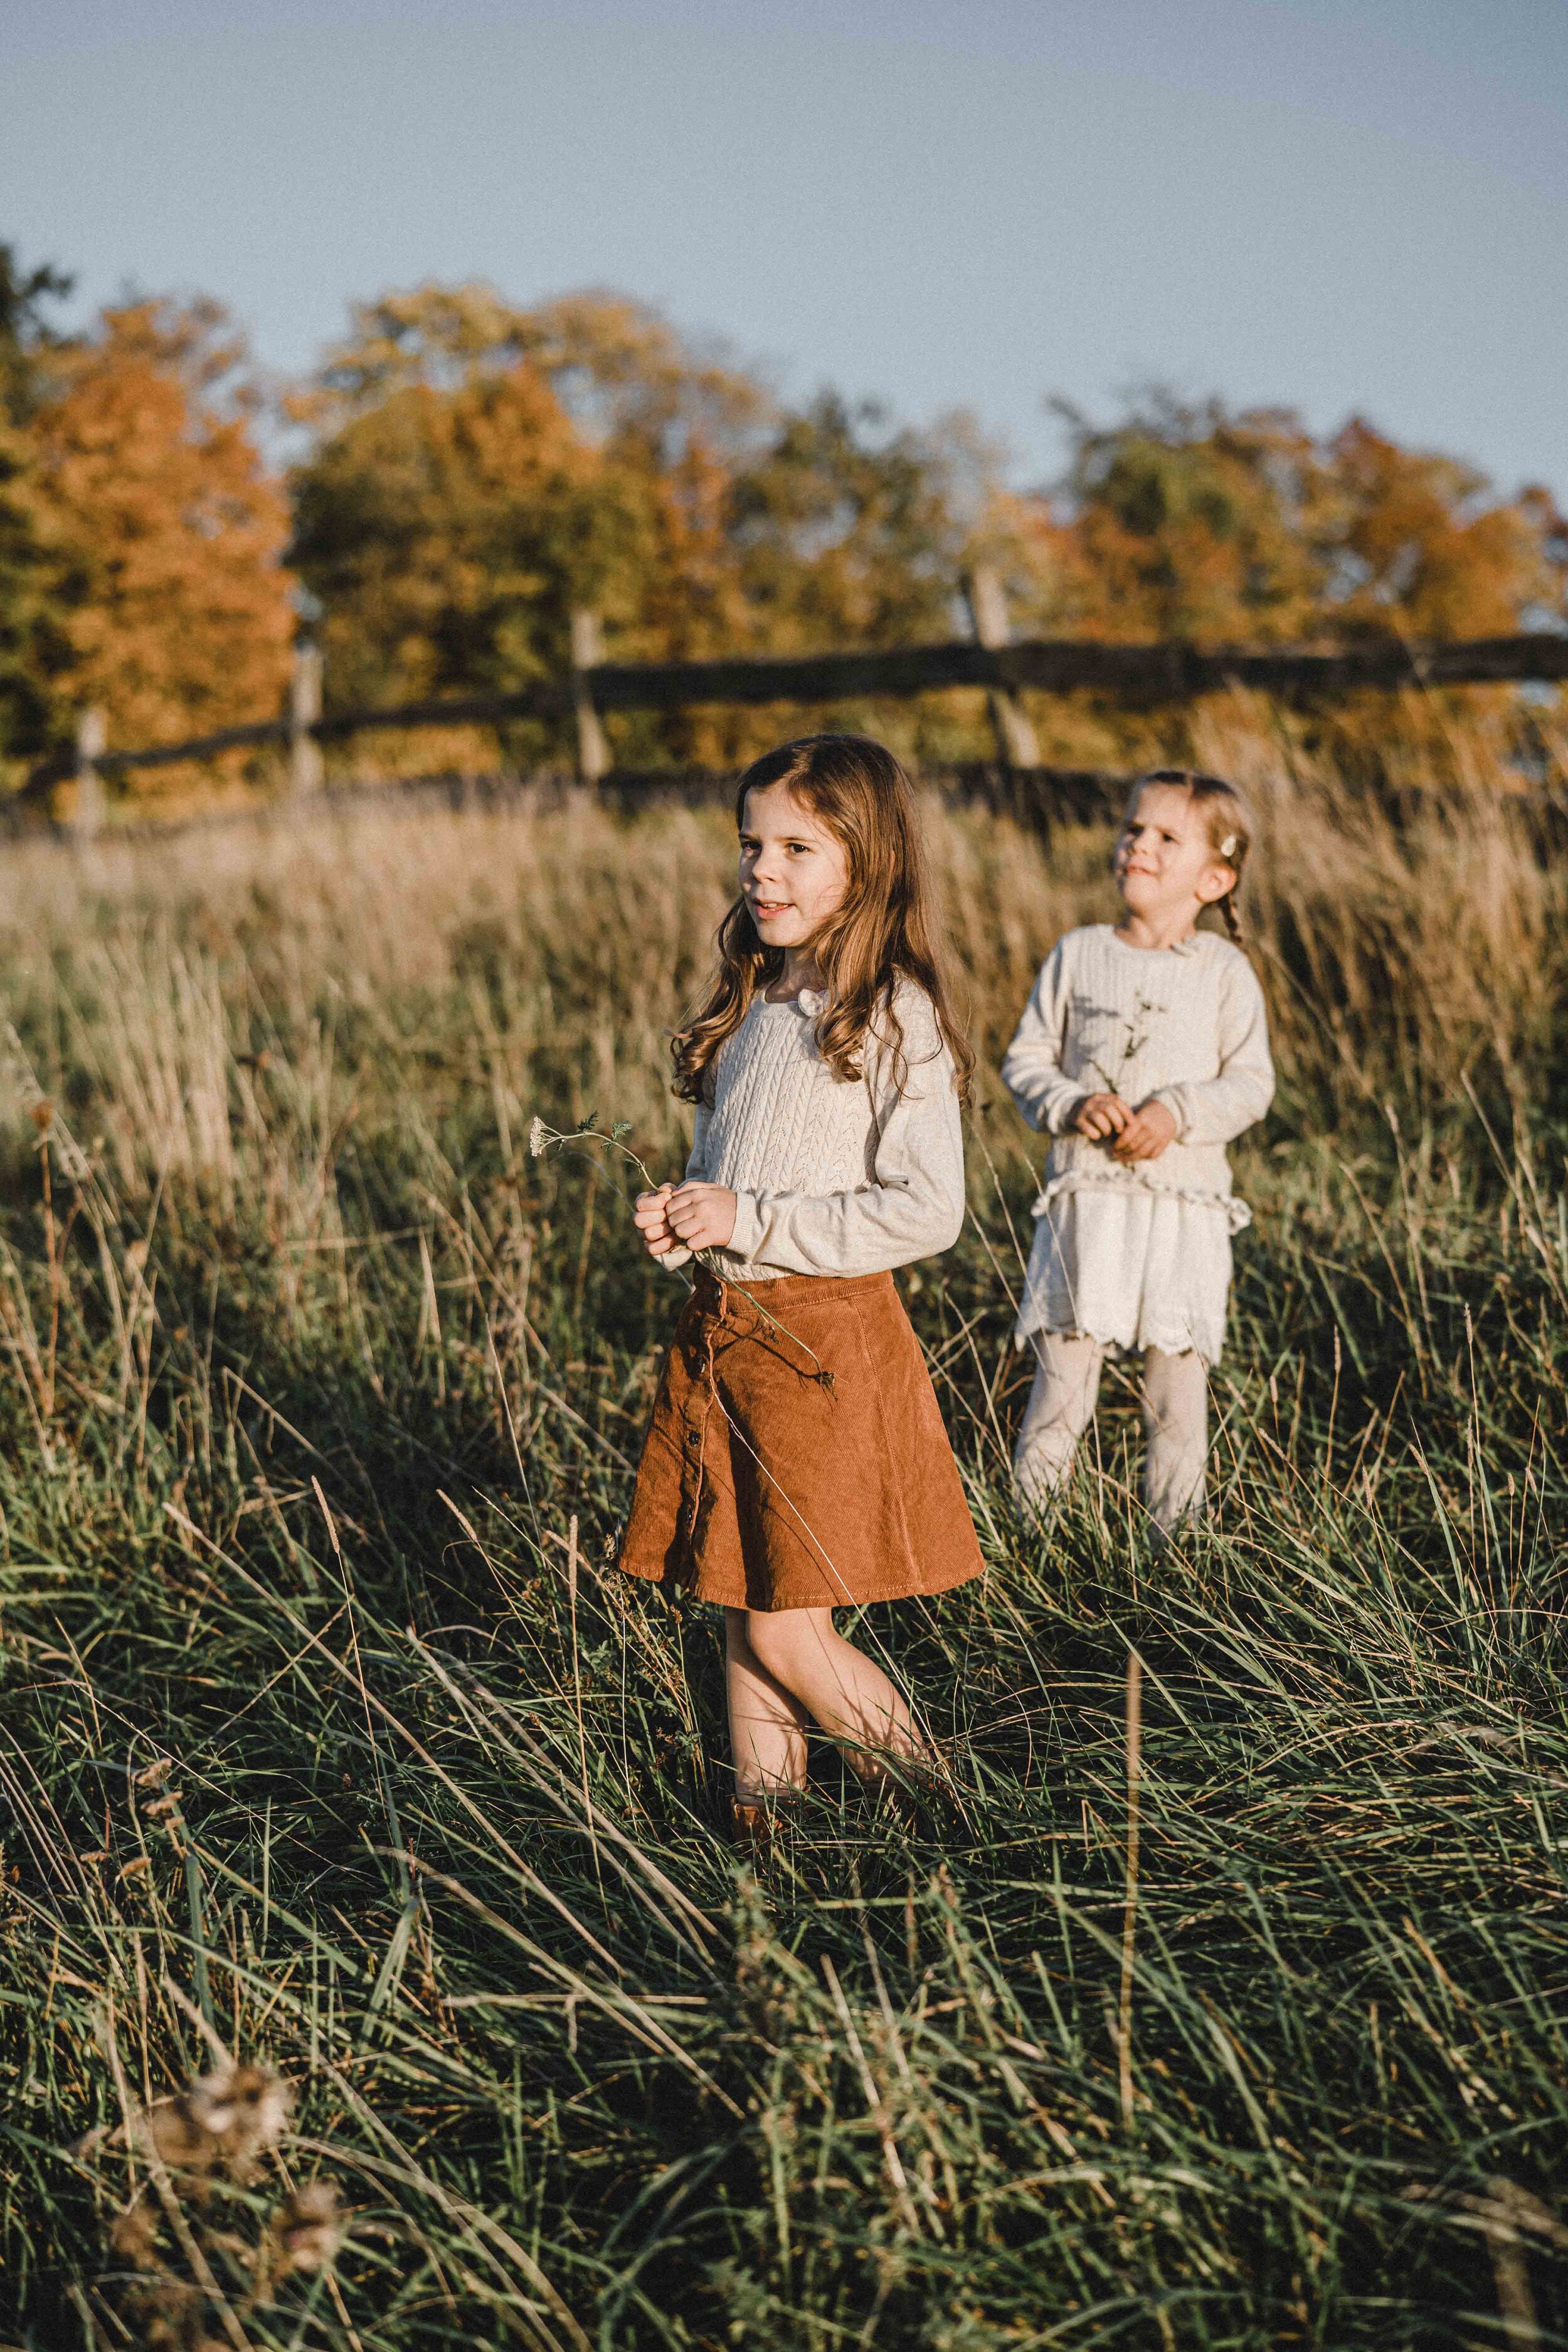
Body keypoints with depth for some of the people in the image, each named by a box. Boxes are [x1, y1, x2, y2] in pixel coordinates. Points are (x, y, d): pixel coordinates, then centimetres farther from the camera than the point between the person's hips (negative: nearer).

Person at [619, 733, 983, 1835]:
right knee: (742, 1613, 12)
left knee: (788, 1634, -4)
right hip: (723, 1331, 7)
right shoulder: (754, 1009, 12)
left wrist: (749, 1221, -18)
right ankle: (765, 1831, 24)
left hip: (826, 1340, -7)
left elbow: (927, 1210, -19)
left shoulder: (893, 1017, -11)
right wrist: (682, 1216, 2)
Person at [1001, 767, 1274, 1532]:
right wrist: (1074, 1103, -11)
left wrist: (1179, 1112, -16)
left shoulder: (1224, 970, 4)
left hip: (1185, 1200, 0)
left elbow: (1251, 1083, 1)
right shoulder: (1078, 954, 7)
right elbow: (1026, 1059, 8)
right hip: (1085, 1190, 0)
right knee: (1064, 1363, -4)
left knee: (1178, 1374, 3)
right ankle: (1032, 1522, 8)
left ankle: (1173, 1537, 15)